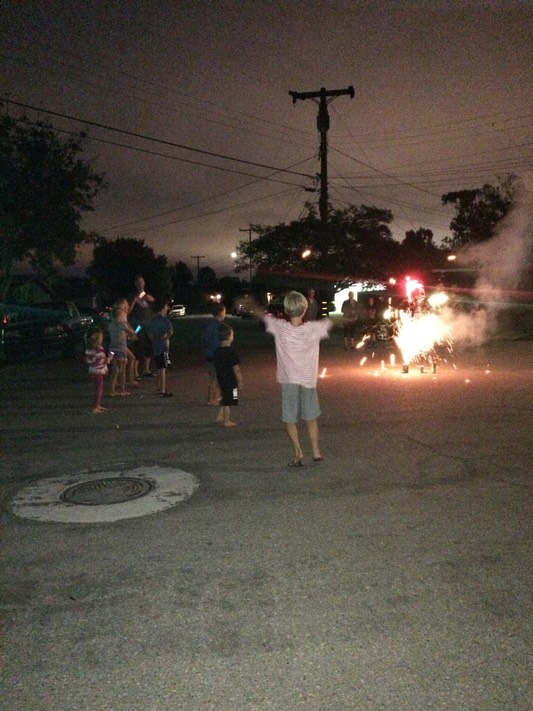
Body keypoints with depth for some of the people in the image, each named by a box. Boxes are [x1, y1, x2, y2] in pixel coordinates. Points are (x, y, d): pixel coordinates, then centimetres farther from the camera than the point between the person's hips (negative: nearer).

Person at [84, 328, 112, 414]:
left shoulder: (89, 348, 4)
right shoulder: (99, 349, -21)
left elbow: (87, 360, 10)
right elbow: (104, 361, -20)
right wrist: (109, 358, 0)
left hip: (92, 371, 8)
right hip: (98, 372, -8)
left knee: (99, 389, 20)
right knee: (98, 390, 0)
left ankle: (98, 405, 30)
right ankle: (95, 408, 2)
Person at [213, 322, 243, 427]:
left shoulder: (217, 351, 4)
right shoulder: (230, 351, -19)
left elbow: (216, 366, 12)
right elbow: (236, 368, -18)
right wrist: (240, 381, -10)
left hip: (221, 379, 8)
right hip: (231, 380, -8)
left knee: (225, 399, 23)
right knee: (228, 402, 2)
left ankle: (220, 416, 27)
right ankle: (227, 421, 10)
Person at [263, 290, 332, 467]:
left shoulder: (280, 328, -14)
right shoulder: (313, 329, -13)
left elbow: (265, 317, 7)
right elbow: (328, 323, 9)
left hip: (288, 380, -1)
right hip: (308, 379, 1)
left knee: (290, 419, 10)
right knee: (311, 417, 18)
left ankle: (298, 454, 10)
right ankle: (316, 451, 24)